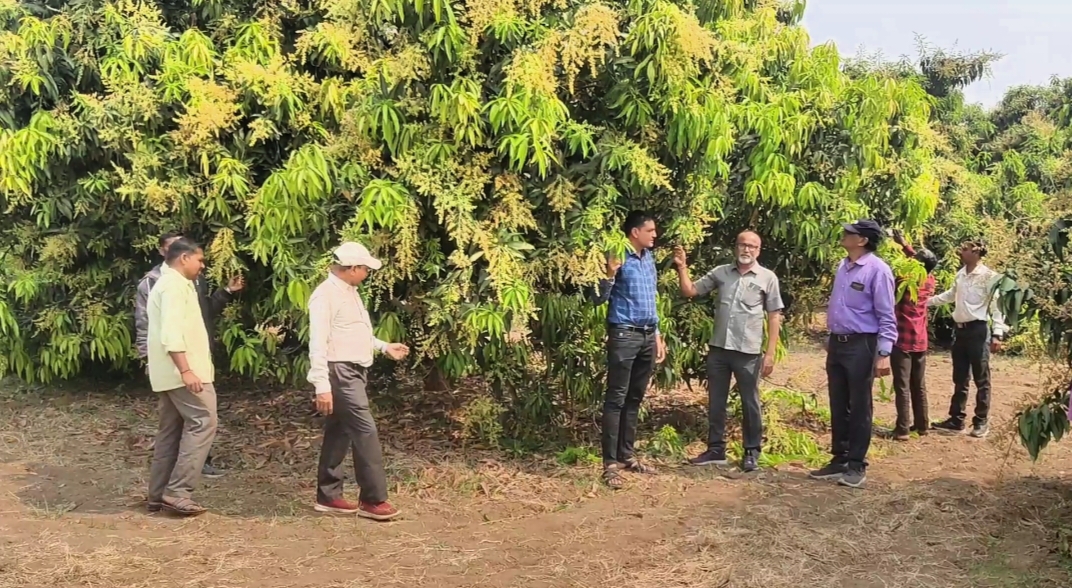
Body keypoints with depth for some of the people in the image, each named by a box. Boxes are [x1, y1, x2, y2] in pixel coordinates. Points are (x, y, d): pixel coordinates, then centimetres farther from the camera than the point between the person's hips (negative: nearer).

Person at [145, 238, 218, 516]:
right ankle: (177, 492, -13)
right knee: (202, 422, -11)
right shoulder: (174, 285, -13)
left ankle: (159, 494, 13)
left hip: (171, 372, 11)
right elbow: (172, 333, -24)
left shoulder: (167, 283, 21)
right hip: (181, 371, -11)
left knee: (171, 431, 11)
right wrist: (186, 370, -28)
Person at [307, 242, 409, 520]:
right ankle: (373, 499, -2)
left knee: (339, 433, 13)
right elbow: (318, 343, -21)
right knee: (365, 432, -9)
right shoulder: (325, 295, -16)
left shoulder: (349, 292, 15)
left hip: (355, 371, 10)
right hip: (341, 373, -10)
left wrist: (385, 347, 24)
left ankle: (328, 496, 21)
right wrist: (322, 385, -25)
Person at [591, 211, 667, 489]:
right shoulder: (618, 258, -9)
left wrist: (657, 335, 19)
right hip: (624, 335, -8)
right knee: (616, 399, -5)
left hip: (648, 336, 8)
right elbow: (599, 299, -12)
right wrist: (610, 274, -28)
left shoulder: (649, 258, 14)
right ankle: (610, 462, -3)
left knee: (635, 399, 12)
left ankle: (627, 455, 20)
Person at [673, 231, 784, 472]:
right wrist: (682, 267, -8)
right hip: (718, 348, 3)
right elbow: (689, 291, 8)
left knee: (750, 404, 7)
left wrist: (770, 353, -7)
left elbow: (774, 316, -1)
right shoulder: (721, 272, 6)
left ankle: (751, 453, 19)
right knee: (715, 402, 11)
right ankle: (715, 450, 23)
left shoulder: (767, 278, -1)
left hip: (748, 352, -3)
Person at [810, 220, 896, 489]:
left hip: (860, 345, -7)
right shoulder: (842, 266, 10)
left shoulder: (877, 270, -13)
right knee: (838, 406, 13)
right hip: (837, 343, 8)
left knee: (859, 407, 2)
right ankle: (839, 459, 24)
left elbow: (886, 316, -15)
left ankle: (857, 465, 12)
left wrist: (884, 353, -20)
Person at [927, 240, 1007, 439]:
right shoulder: (960, 275, 10)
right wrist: (927, 301, 28)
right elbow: (950, 295, 27)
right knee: (959, 379, 13)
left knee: (981, 379, 3)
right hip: (960, 330, 7)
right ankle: (956, 420, 21)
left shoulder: (989, 276, -11)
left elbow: (996, 305, -13)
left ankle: (981, 421, 12)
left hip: (978, 330, -7)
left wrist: (997, 334, -18)